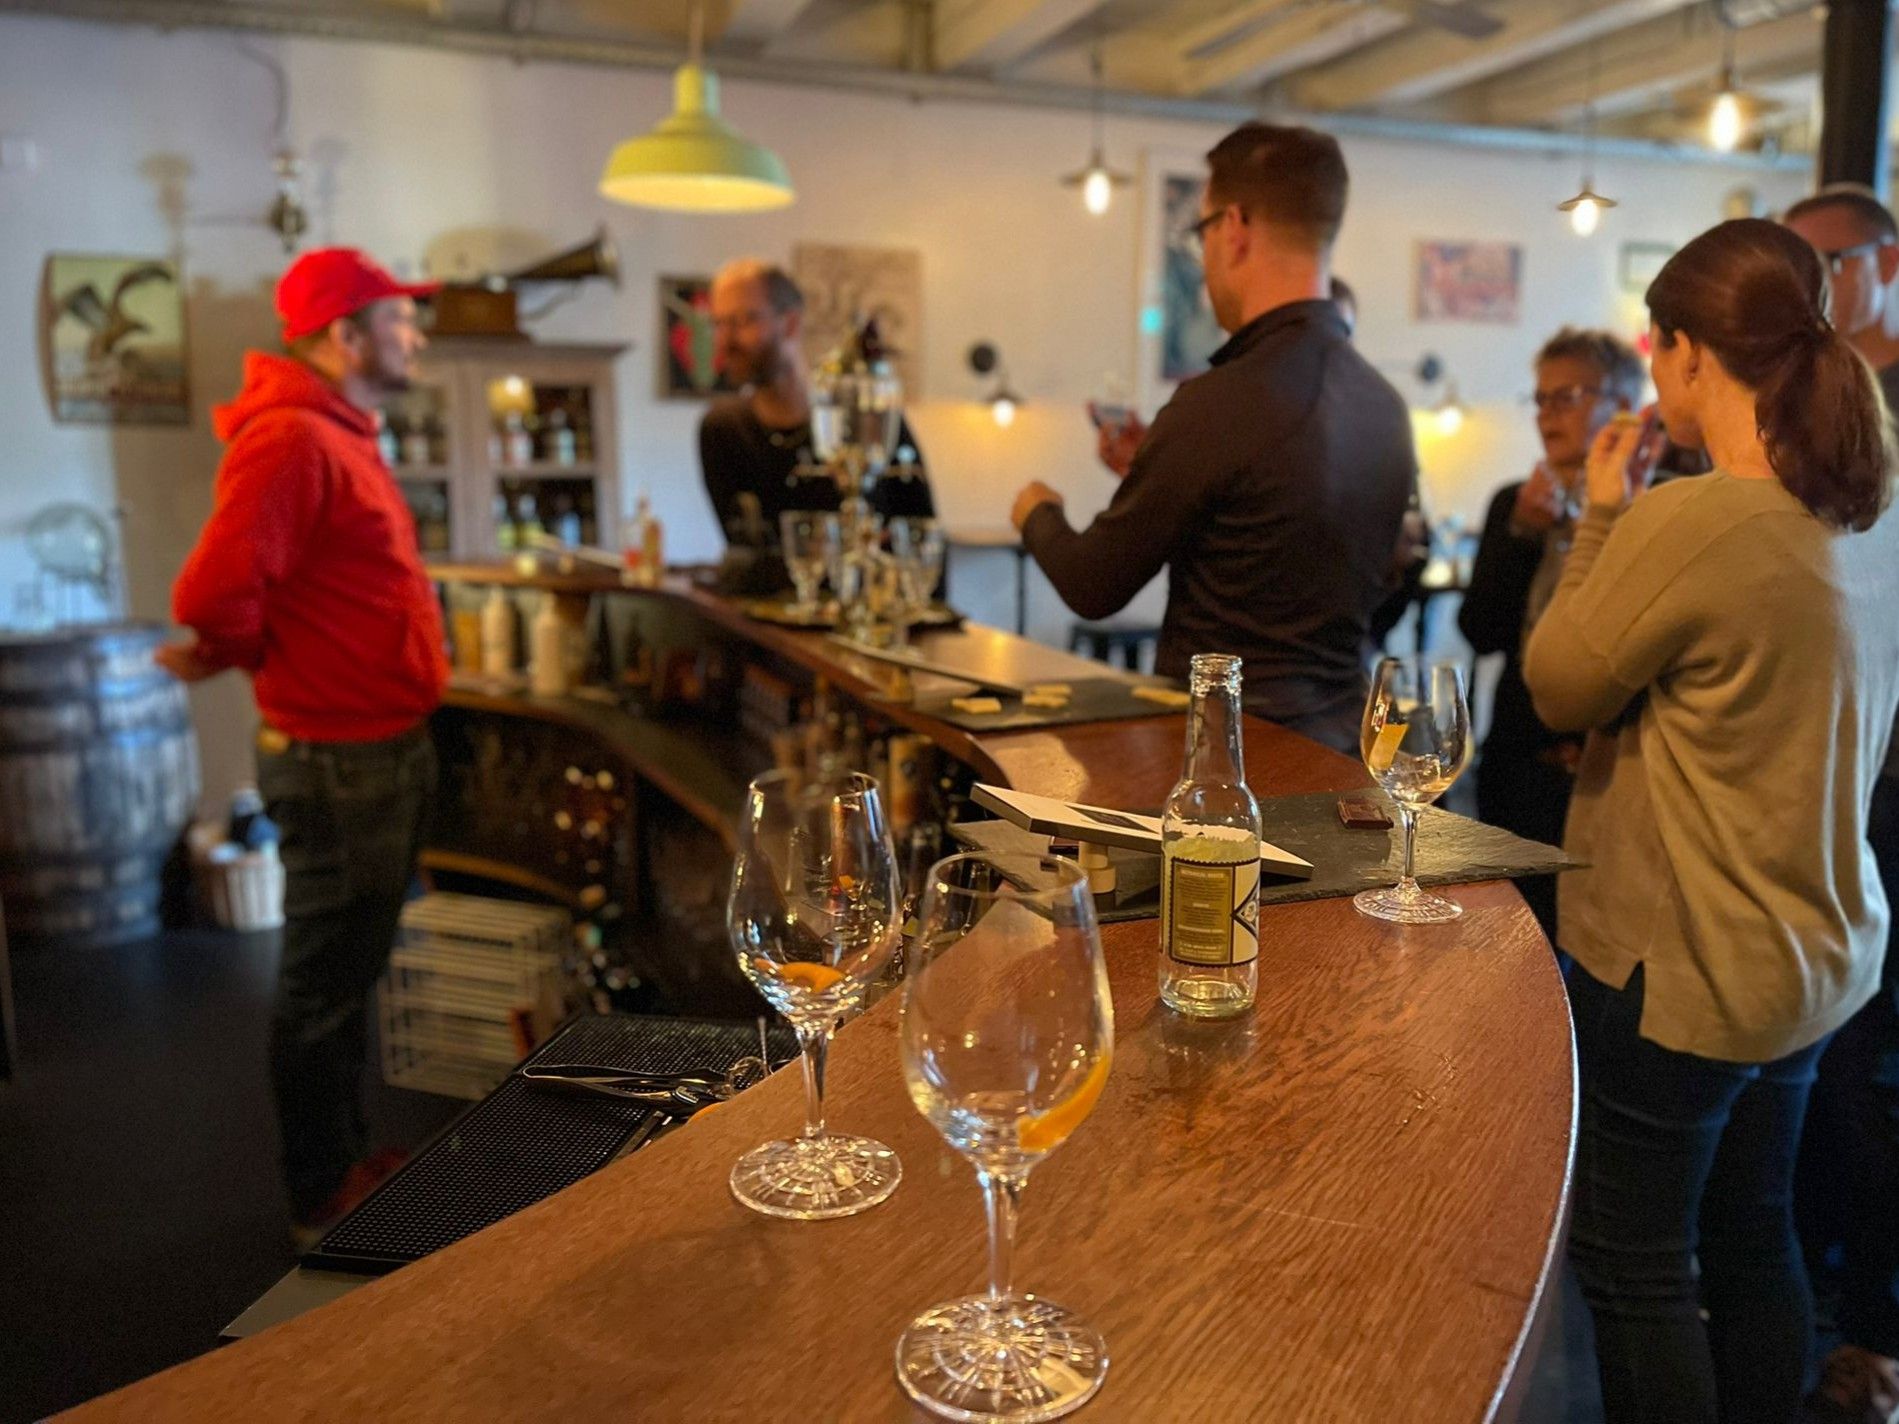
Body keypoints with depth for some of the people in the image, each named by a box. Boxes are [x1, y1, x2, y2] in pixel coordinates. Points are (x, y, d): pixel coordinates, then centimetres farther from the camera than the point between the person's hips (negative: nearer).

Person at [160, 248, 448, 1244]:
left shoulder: (342, 435, 15)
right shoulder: (289, 440, -18)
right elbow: (215, 597, -25)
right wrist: (260, 658, -8)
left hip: (384, 750, 10)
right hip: (339, 760, -10)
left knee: (350, 972, 20)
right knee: (325, 986, 5)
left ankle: (347, 1161, 36)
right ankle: (326, 1201, 21)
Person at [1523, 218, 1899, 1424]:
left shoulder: (1687, 522, -25)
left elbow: (1558, 686, -12)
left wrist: (1602, 515, -2)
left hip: (1681, 965, -8)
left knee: (1635, 1270, 9)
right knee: (1753, 1240, 23)